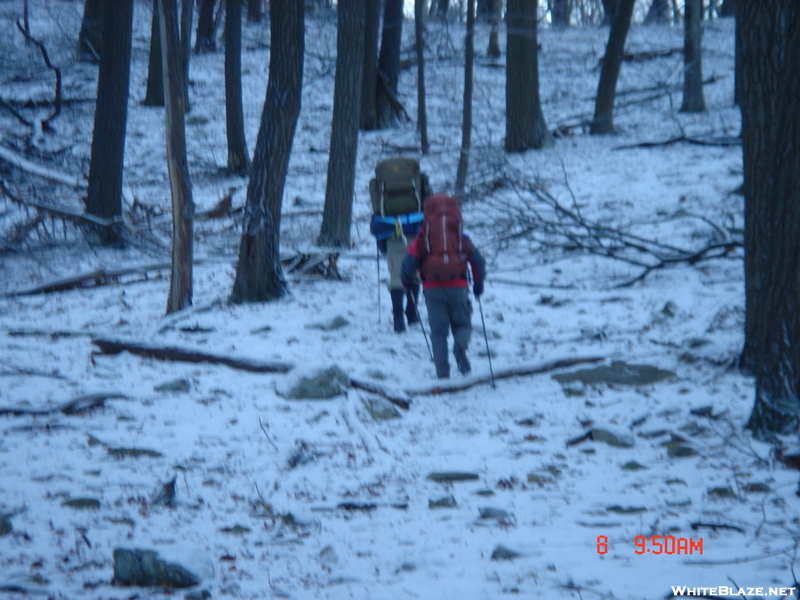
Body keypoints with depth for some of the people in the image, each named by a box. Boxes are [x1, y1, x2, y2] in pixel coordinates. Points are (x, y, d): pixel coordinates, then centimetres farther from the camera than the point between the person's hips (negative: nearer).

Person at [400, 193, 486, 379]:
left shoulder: (423, 237, 3)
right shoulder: (462, 238, 7)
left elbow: (409, 262, -3)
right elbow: (478, 261, 5)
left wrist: (407, 282, 15)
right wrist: (478, 284, 20)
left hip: (432, 288, 0)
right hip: (458, 286, 0)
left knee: (438, 332, 6)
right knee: (462, 324, 14)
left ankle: (442, 374, -4)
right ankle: (460, 345, -23)